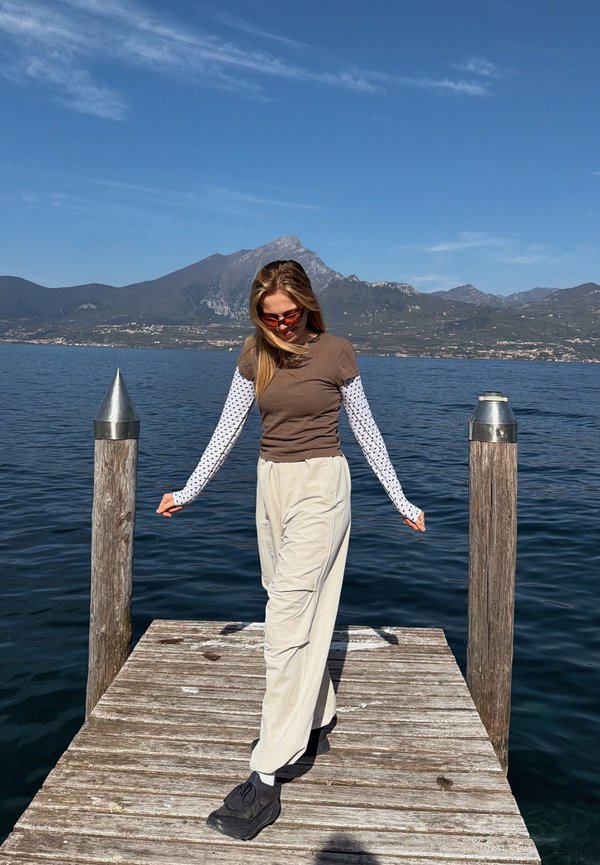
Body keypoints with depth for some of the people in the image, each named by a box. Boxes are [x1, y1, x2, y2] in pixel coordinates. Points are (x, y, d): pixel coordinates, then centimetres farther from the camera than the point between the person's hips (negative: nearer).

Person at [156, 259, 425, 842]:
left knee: (289, 619, -11)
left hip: (320, 484, -6)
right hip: (271, 485, 6)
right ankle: (316, 724, 32)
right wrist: (188, 491, 7)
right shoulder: (255, 354, 5)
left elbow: (365, 430, 0)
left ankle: (266, 778, -8)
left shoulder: (335, 352, -7)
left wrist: (400, 500, 3)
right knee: (300, 609, 14)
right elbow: (228, 427, 8)